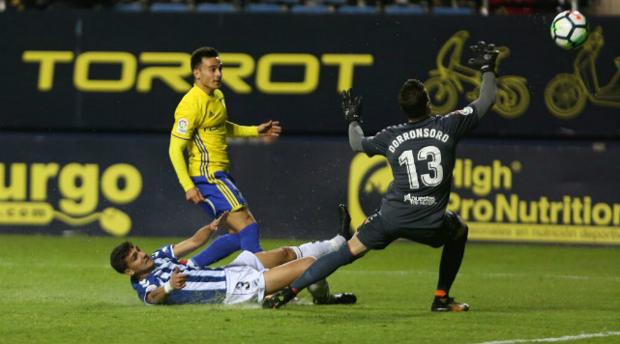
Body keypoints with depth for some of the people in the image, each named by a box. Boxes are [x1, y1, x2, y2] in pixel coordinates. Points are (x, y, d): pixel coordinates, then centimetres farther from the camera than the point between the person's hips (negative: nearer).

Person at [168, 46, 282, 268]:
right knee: (247, 226, -15)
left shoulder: (217, 96, 12)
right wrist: (188, 186, -25)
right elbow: (175, 148, -18)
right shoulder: (191, 105, -17)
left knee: (239, 235, 9)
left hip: (219, 174, 10)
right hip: (207, 176, -10)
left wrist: (256, 131, 22)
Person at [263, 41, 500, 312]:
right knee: (459, 230, 31)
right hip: (431, 223, -1)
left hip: (392, 218, 1)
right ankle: (442, 298, 26)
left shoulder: (391, 137, 7)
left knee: (349, 251, 11)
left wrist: (353, 120, 45)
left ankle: (289, 291, 5)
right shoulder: (448, 126, 1)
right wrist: (488, 69, 29)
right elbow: (486, 101, 12)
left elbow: (357, 144, 26)